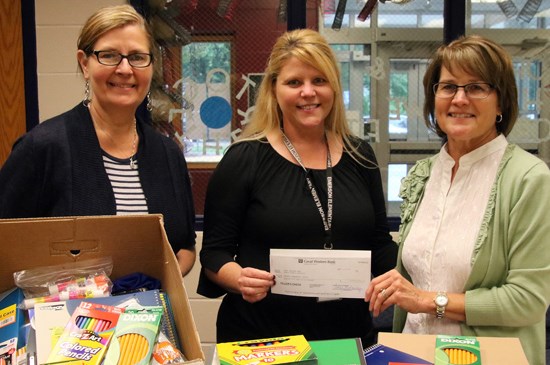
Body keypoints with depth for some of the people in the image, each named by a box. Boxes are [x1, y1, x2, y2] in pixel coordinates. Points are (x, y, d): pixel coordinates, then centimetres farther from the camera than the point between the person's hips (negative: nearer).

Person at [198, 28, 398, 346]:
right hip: (260, 339, -3)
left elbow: (380, 246, 11)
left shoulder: (359, 156, 5)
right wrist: (240, 279, -25)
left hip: (350, 334, 4)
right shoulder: (245, 159, -8)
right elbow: (215, 251, -6)